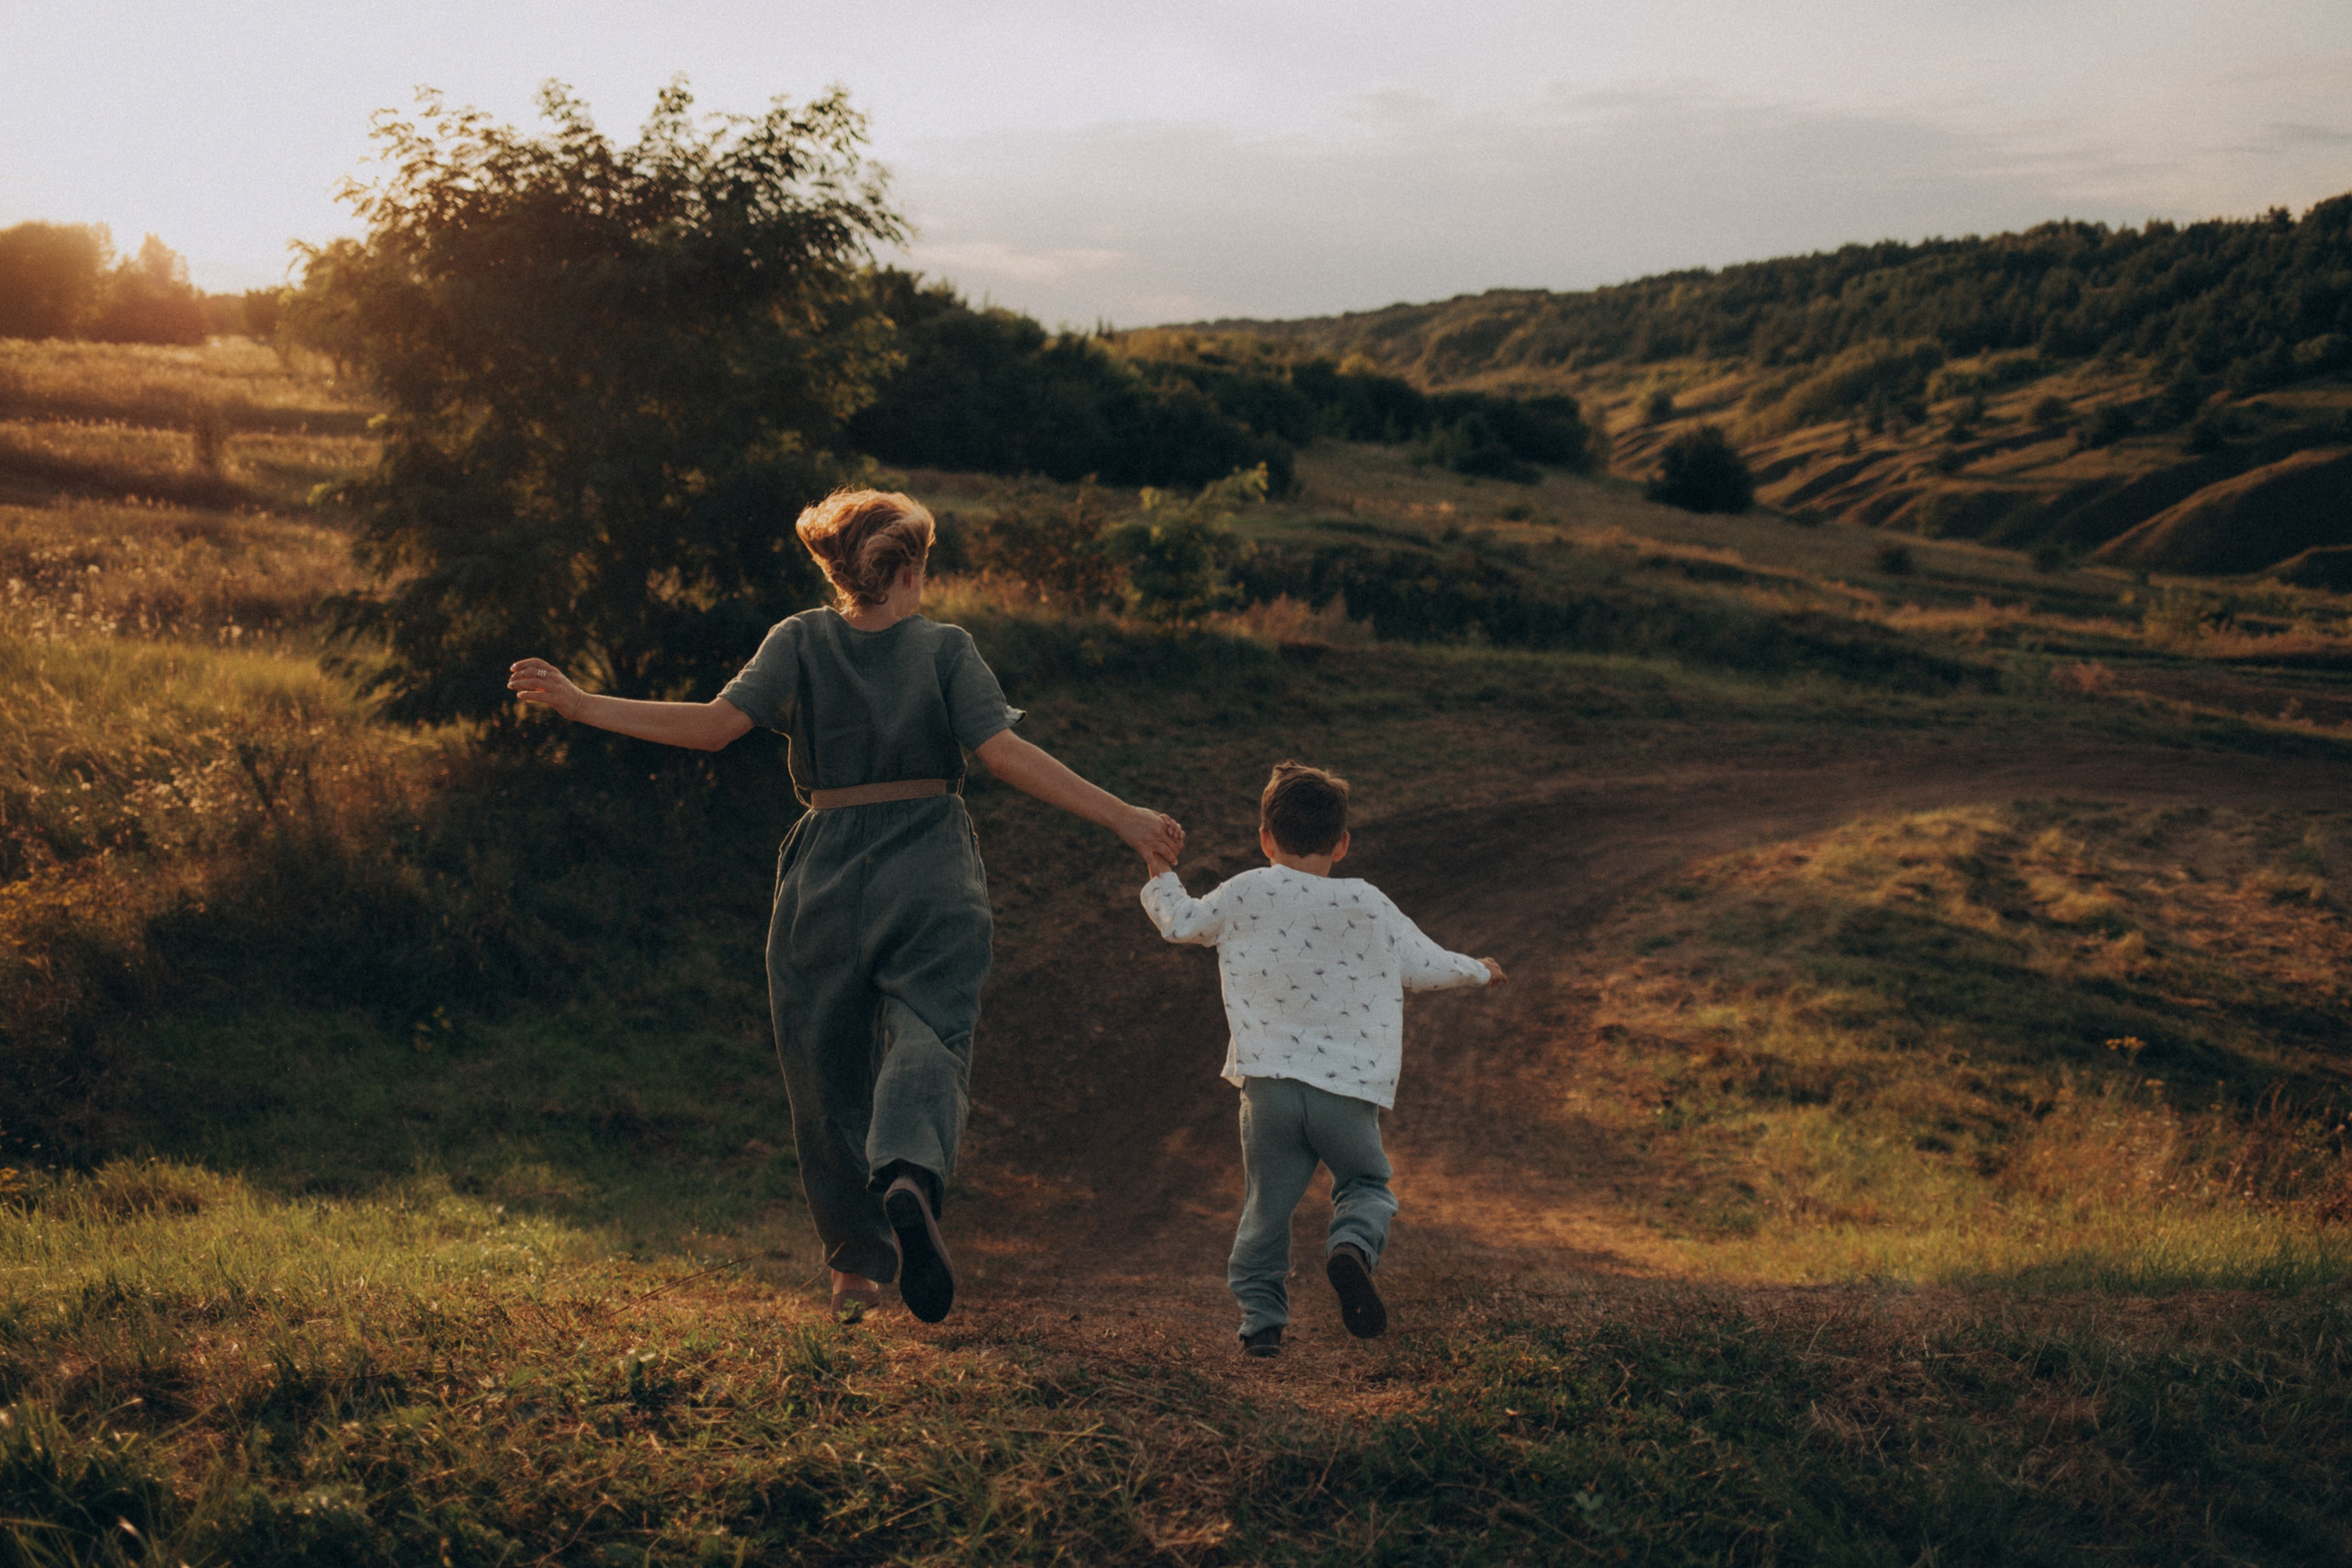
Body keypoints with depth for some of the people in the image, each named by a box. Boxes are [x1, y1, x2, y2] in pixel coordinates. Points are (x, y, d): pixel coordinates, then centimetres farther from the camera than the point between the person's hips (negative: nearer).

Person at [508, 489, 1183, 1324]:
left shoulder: (801, 641, 3)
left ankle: (857, 1264, 19)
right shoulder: (947, 648, 1)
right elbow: (1007, 754, -9)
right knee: (927, 1035, -9)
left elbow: (717, 723, -8)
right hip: (931, 877, -1)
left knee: (830, 1067, 13)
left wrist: (579, 704, -4)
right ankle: (909, 1175, -42)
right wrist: (1122, 817, -8)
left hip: (827, 876, 1)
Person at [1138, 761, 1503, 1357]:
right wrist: (1477, 970, 31)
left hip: (1268, 1084, 1)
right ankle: (1351, 1247, -11)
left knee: (1267, 1203, 13)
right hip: (1349, 1087, -1)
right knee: (1366, 1184, 18)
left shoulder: (1244, 894, 2)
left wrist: (1162, 878, 38)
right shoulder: (1368, 905, 2)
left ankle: (1260, 1318, 10)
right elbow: (1424, 968, 11)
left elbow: (1181, 922, 17)